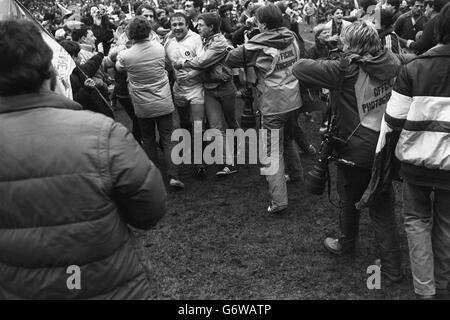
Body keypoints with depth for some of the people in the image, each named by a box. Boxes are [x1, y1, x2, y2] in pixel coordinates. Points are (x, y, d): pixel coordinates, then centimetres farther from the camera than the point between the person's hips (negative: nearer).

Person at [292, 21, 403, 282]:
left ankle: (347, 245, 42)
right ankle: (393, 267, 17)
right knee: (383, 207, 12)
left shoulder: (346, 69, -19)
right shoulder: (392, 63, -2)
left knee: (350, 201, 19)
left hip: (354, 150, -4)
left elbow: (300, 68, -17)